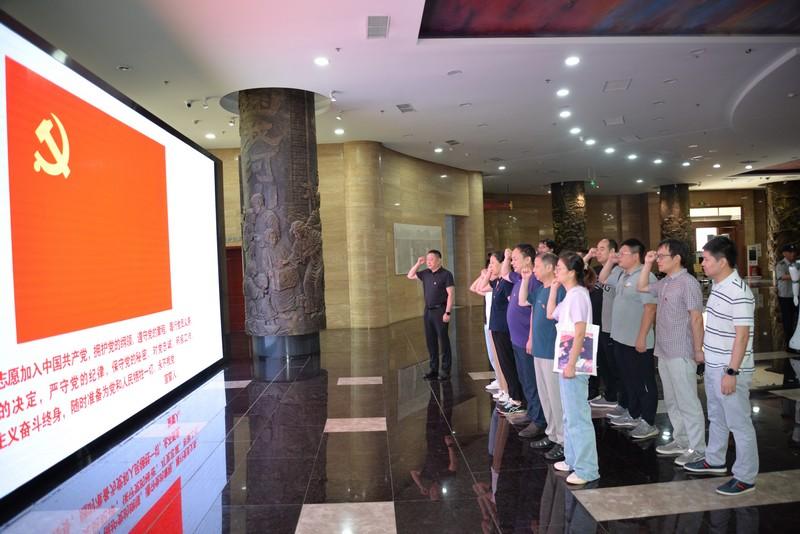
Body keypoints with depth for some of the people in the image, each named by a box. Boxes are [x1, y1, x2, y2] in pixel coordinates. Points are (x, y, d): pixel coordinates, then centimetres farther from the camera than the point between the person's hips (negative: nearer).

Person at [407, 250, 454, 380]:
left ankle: (446, 371, 6)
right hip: (428, 311, 7)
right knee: (430, 341, 10)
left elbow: (450, 294, -13)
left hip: (440, 311, -7)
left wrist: (447, 312, -18)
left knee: (443, 341, -1)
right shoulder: (425, 273, 10)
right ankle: (434, 369, 18)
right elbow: (410, 276, 20)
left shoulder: (446, 274, -9)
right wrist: (418, 264, 7)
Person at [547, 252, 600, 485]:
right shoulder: (568, 296, 11)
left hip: (573, 363, -10)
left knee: (577, 416, -4)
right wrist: (553, 289, 13)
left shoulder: (578, 295, -17)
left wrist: (571, 364, -22)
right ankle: (573, 459, 30)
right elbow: (550, 314, 22)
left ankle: (586, 469, 4)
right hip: (565, 361, 10)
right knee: (569, 414, 18)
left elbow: (580, 334, -21)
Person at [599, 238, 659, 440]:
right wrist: (610, 262, 10)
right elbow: (602, 280, 26)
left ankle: (648, 423, 14)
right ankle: (633, 415, 32)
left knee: (644, 383, 4)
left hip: (637, 342, -9)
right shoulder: (623, 276, 10)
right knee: (629, 380, 19)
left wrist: (642, 338, -22)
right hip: (621, 339, 9)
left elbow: (650, 309, -22)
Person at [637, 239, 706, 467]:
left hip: (681, 354, -9)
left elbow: (696, 319, -16)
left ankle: (698, 448, 9)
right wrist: (647, 264, 12)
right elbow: (642, 287, 25)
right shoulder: (665, 283, 10)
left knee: (687, 402, -1)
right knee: (672, 401, 17)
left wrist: (698, 350, -15)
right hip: (664, 352, 9)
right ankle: (681, 441, 28)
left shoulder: (688, 283, -15)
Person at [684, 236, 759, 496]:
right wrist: (705, 353, 19)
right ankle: (715, 460, 39)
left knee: (739, 424, 4)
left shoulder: (739, 293, -22)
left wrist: (732, 372, -21)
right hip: (713, 366, 9)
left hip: (730, 370, -9)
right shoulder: (718, 285, 6)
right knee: (716, 418, 23)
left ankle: (745, 477, 17)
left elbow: (742, 335, -22)